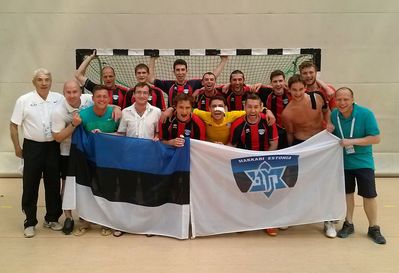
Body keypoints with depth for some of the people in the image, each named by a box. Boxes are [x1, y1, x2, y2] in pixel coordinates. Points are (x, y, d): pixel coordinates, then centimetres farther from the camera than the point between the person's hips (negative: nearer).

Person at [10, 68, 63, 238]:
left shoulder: (59, 99, 0)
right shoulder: (24, 100, -5)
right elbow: (13, 125, 0)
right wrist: (17, 148, -1)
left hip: (53, 147, 2)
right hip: (33, 147, -2)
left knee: (53, 184, 11)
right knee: (30, 186, 5)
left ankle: (51, 218, 26)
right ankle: (30, 222, 18)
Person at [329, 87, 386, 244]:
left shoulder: (365, 114, -17)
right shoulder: (334, 115, -7)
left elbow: (376, 138, -18)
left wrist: (352, 141, -25)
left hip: (363, 162, -3)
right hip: (343, 161, 3)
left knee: (369, 195, 1)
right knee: (347, 193, 13)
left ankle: (373, 228, 17)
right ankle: (348, 224, 28)